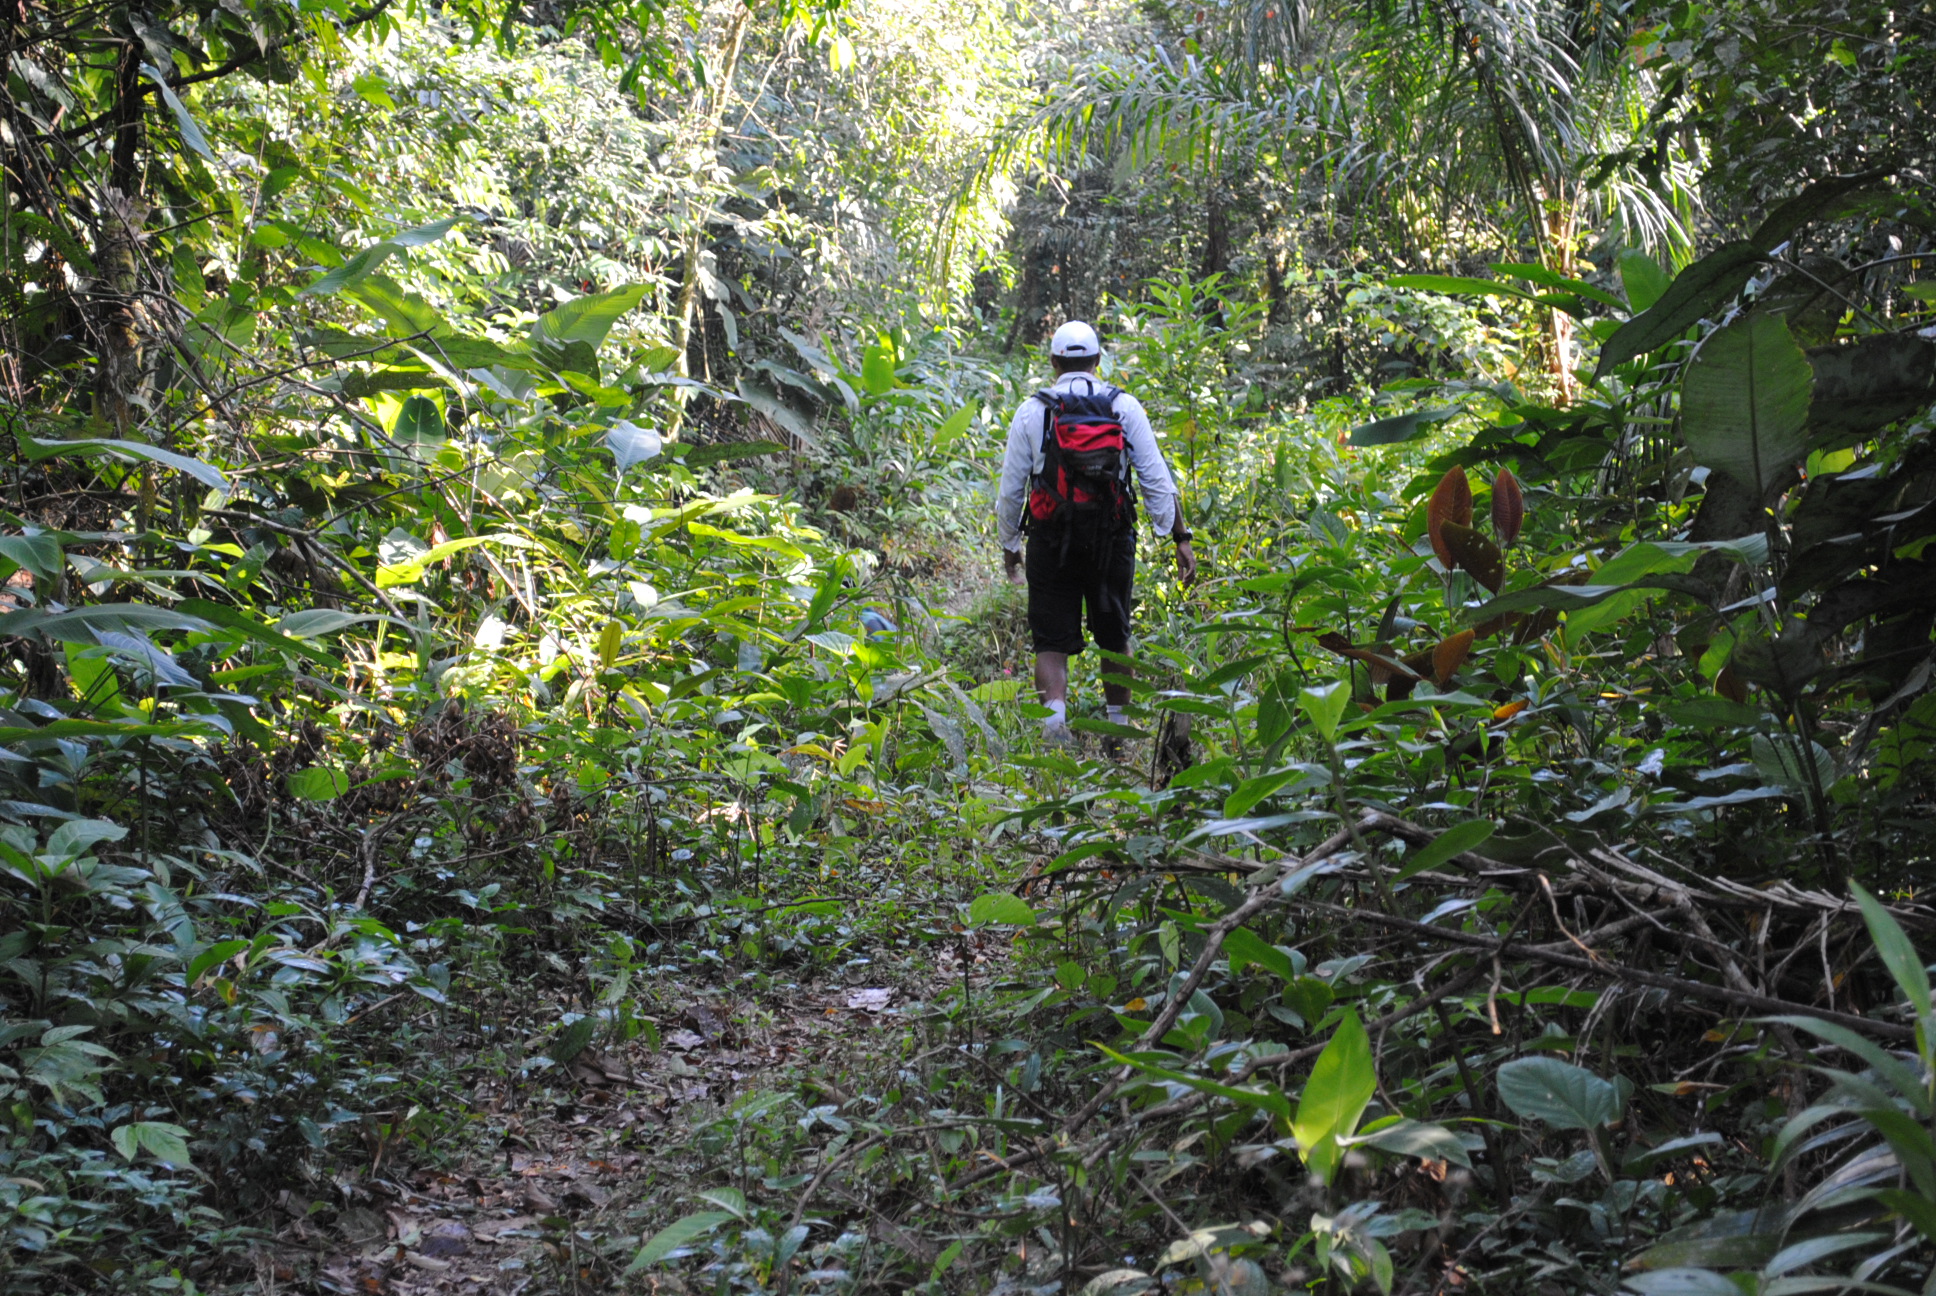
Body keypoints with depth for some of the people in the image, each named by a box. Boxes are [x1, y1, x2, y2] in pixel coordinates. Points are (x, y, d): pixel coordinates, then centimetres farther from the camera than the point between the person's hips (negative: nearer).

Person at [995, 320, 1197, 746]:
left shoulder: (1032, 412, 0)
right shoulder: (1125, 407, 2)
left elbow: (1010, 489, 3)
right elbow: (1157, 479, -1)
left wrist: (1008, 543, 16)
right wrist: (1181, 538, 4)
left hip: (1051, 542, -1)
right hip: (1113, 542, 1)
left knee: (1052, 642, 3)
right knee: (1114, 638, 18)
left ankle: (1054, 712, -21)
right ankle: (1117, 727, 26)